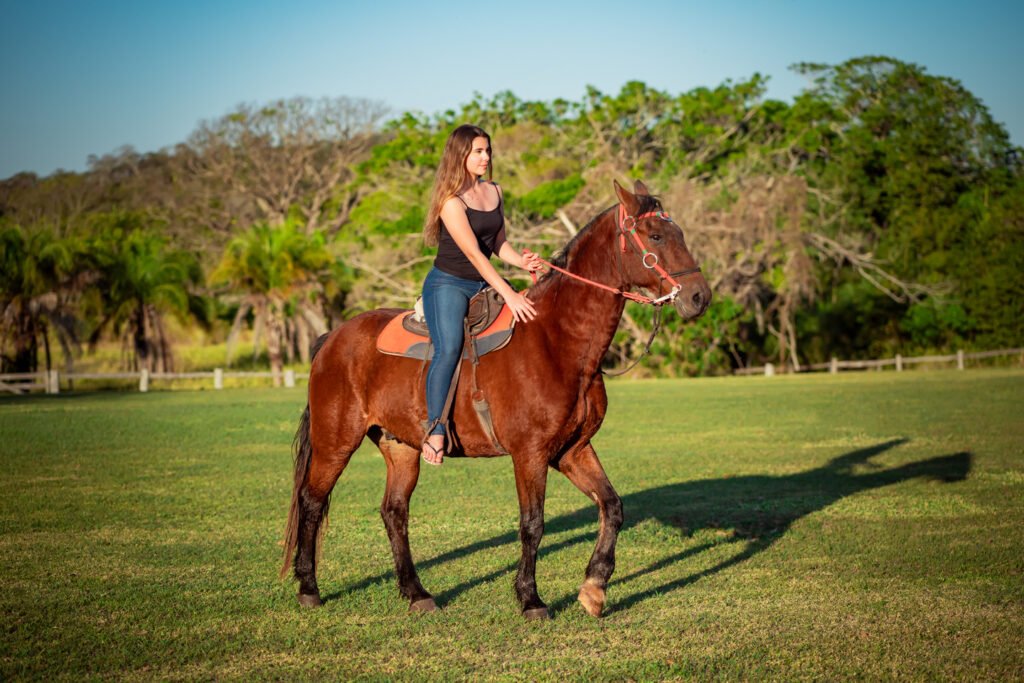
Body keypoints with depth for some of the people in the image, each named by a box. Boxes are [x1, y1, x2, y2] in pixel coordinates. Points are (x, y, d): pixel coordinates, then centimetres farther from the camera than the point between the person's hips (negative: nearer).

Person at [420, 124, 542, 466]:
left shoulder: (495, 191, 9)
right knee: (449, 348, -29)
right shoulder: (452, 202, -15)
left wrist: (521, 261, -7)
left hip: (483, 285, 8)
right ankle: (435, 431, -29)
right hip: (447, 284, -8)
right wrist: (508, 294, -28)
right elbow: (474, 253, -22)